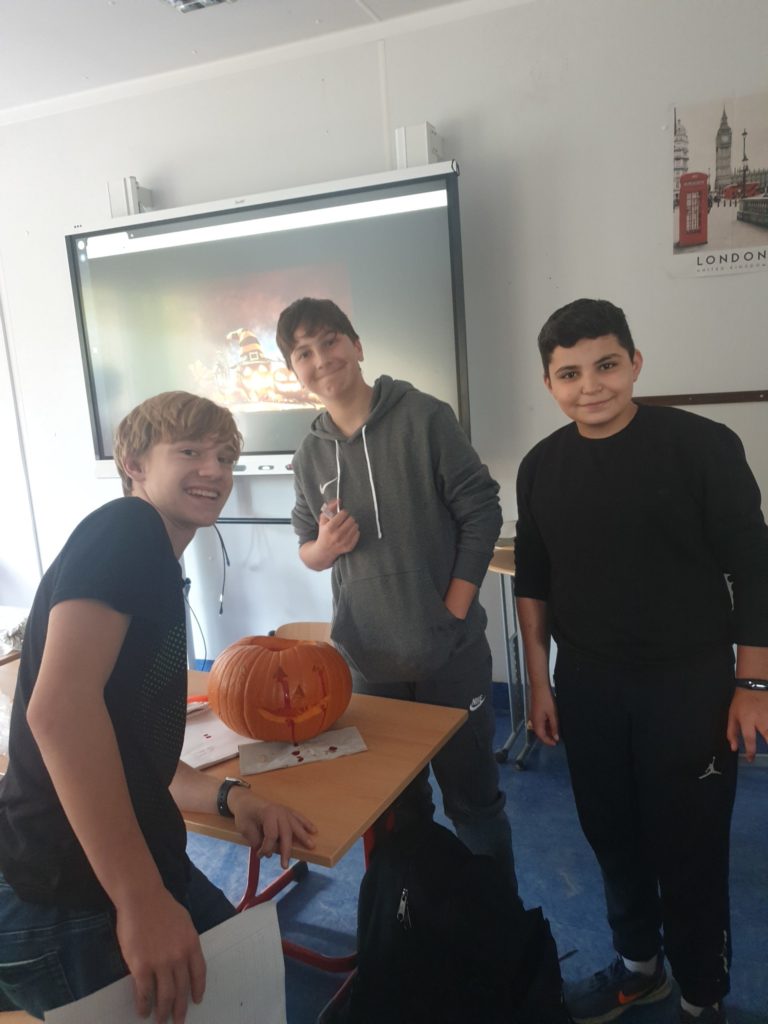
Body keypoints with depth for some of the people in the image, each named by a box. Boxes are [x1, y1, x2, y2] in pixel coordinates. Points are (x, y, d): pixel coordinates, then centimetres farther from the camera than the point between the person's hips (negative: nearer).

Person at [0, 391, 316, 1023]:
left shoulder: (156, 572, 15)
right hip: (72, 908, -9)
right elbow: (59, 707, -30)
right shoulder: (125, 530, -15)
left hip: (143, 870, 9)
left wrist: (228, 798, 1)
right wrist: (143, 899, -30)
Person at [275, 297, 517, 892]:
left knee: (474, 800, 12)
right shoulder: (311, 454, 5)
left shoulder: (424, 418, -8)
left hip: (450, 655, -3)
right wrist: (322, 547, -10)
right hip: (367, 663, 4)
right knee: (395, 808, 19)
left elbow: (482, 511, -8)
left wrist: (455, 607, -11)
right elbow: (307, 548, 14)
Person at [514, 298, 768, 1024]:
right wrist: (540, 681, 7)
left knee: (690, 851, 9)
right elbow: (533, 583, 8)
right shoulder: (541, 467, 0)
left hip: (689, 684, -3)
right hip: (587, 686, 4)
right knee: (612, 837, 17)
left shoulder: (703, 445, -12)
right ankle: (638, 965, 42)